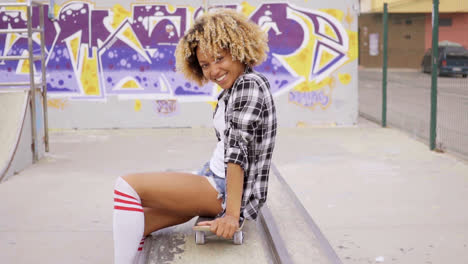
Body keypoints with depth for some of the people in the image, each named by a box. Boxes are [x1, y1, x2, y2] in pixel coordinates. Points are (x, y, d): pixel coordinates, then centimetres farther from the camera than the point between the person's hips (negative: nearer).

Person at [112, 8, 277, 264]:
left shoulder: (248, 84, -16)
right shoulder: (234, 88, 13)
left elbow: (238, 150, -24)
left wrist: (232, 215, -27)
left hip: (231, 192, -10)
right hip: (218, 180, 10)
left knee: (128, 185, -14)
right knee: (135, 224, 5)